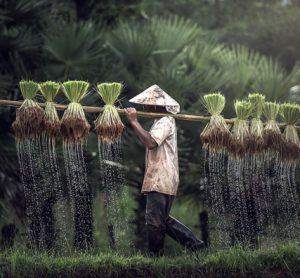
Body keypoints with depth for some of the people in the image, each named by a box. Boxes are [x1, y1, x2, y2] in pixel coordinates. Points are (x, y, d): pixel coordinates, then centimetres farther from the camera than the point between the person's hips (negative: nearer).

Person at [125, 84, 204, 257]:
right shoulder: (163, 121, 19)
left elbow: (150, 142, -29)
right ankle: (194, 243, 17)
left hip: (160, 182, -11)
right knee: (163, 220, 15)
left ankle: (155, 256, -1)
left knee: (155, 222, -6)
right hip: (159, 180, 11)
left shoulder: (165, 122, -14)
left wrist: (134, 122, -24)